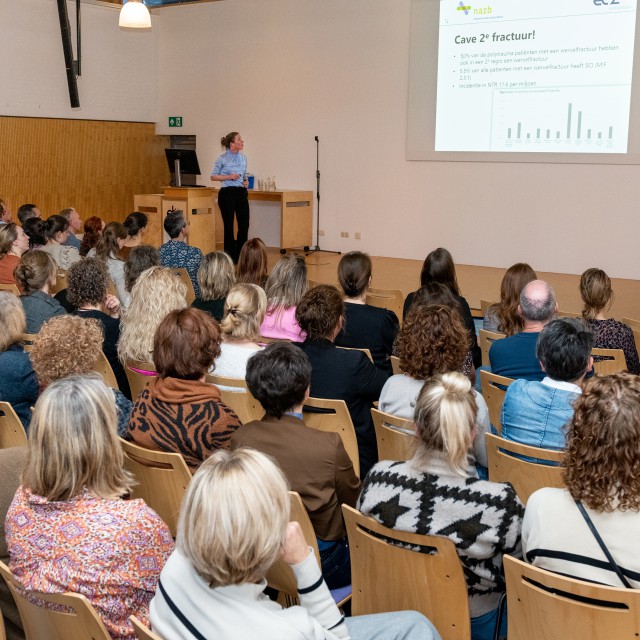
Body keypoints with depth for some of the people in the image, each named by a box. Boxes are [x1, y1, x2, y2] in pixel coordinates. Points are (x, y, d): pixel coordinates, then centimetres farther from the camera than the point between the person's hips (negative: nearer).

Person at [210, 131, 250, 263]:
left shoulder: (243, 157, 11)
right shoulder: (222, 159, -5)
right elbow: (213, 176, -1)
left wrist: (246, 181, 1)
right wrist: (228, 177, -13)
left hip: (241, 192, 5)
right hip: (227, 193, -5)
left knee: (244, 224, 2)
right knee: (228, 225, 2)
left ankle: (240, 254, 15)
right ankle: (230, 255, 13)